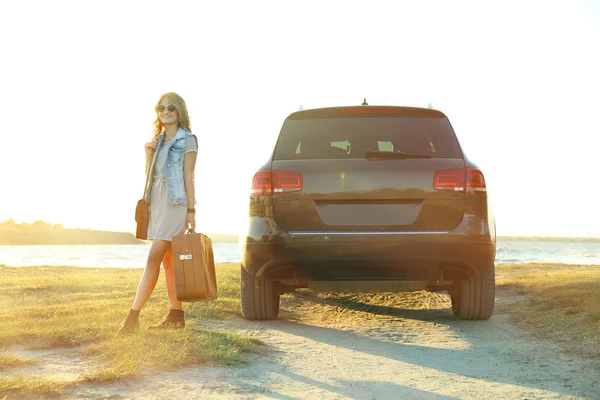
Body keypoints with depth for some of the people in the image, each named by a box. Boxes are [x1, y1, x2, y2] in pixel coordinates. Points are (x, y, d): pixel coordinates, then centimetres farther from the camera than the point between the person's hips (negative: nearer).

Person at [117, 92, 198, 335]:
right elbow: (149, 173, 16)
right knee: (168, 261, 7)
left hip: (176, 203, -8)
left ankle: (133, 316, -14)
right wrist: (148, 153, 0)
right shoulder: (157, 140, 17)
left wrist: (191, 211, -10)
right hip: (157, 203, 8)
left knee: (153, 260, -12)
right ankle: (176, 315, 11)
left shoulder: (187, 140, -3)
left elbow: (188, 177, -8)